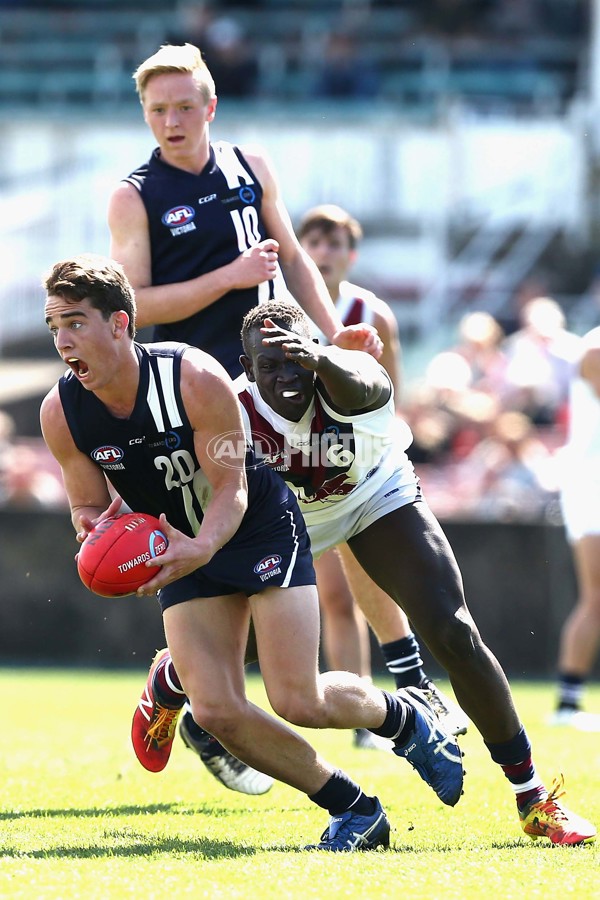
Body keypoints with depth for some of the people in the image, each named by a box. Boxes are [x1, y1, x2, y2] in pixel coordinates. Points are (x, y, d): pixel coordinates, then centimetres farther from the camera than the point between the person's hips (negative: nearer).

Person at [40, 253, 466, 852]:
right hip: (185, 549, 4)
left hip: (262, 529, -4)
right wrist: (97, 529, -25)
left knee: (299, 702, -13)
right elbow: (89, 507, 0)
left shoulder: (197, 379, -26)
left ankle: (404, 716, 21)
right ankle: (353, 810, 4)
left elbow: (231, 490, -21)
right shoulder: (61, 413, -13)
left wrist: (201, 548, -41)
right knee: (216, 711, -14)